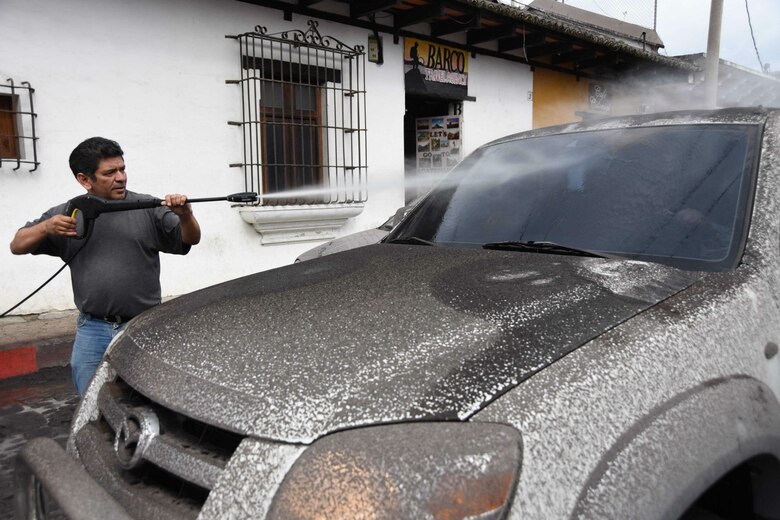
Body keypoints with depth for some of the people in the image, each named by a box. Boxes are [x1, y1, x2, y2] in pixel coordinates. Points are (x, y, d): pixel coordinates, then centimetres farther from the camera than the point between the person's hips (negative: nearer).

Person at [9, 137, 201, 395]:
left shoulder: (148, 208, -1)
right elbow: (17, 245, 9)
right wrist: (46, 228, -12)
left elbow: (190, 239, -2)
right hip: (92, 331, 2)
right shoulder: (67, 213, 6)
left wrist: (185, 215, -25)